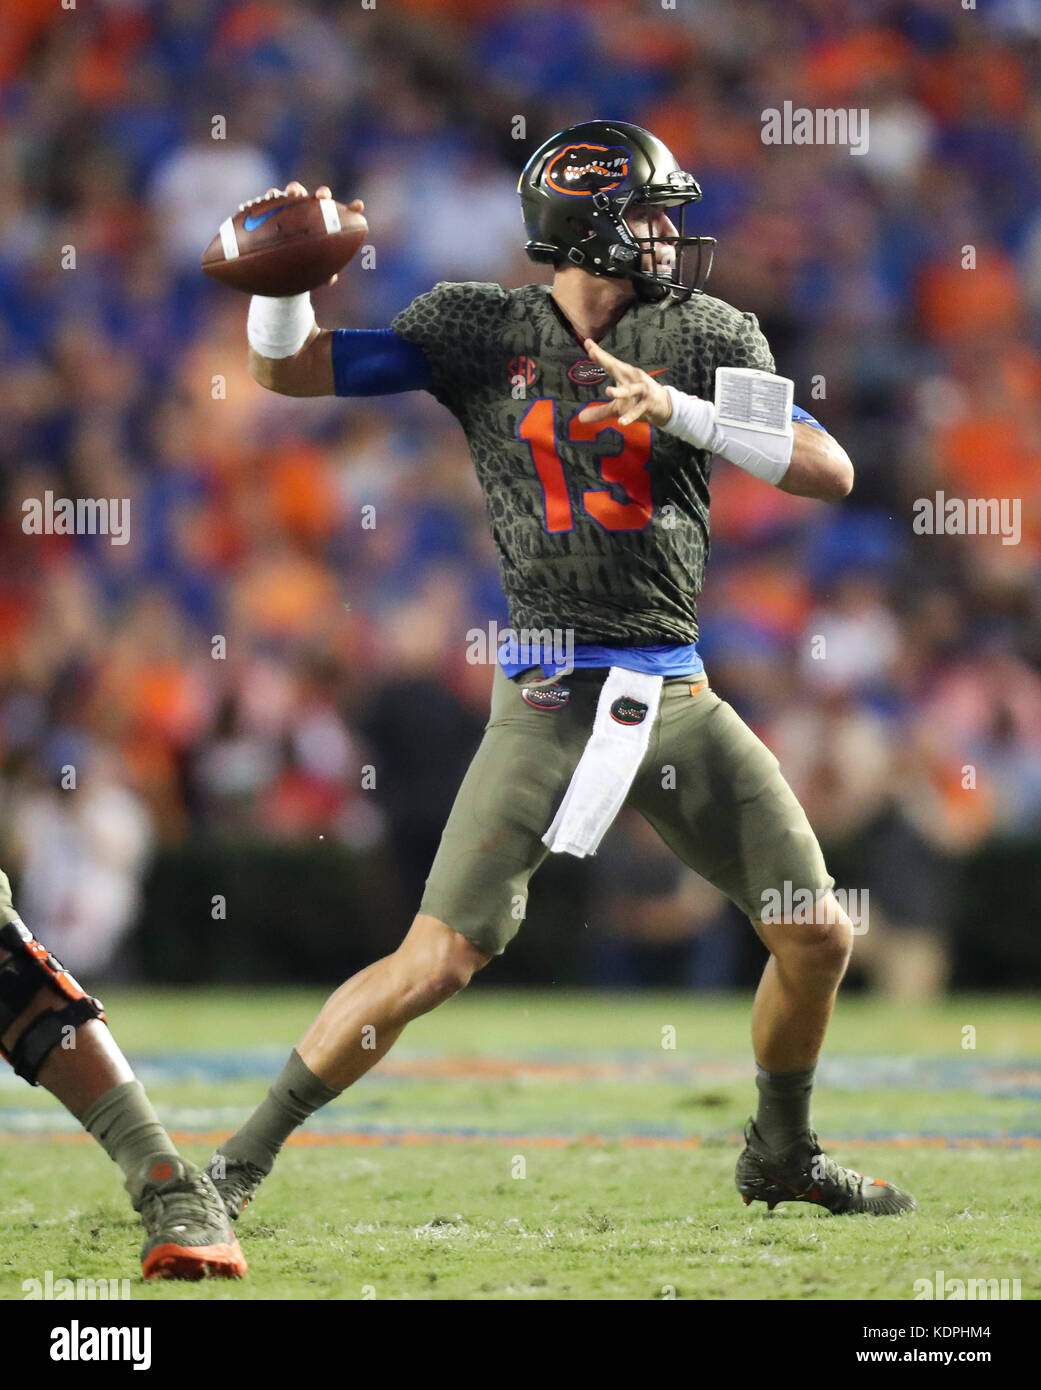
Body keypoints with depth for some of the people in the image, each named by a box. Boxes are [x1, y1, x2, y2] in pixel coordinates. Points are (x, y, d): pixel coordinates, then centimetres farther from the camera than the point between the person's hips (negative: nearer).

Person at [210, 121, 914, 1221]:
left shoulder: (704, 337, 7)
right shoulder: (482, 329, 1)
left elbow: (830, 473, -2)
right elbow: (290, 370, 1)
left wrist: (679, 409, -14)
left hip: (678, 698, 4)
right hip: (550, 703, -4)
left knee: (818, 935, 6)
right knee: (438, 961, -13)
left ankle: (781, 1157, 30)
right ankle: (243, 1158, -1)